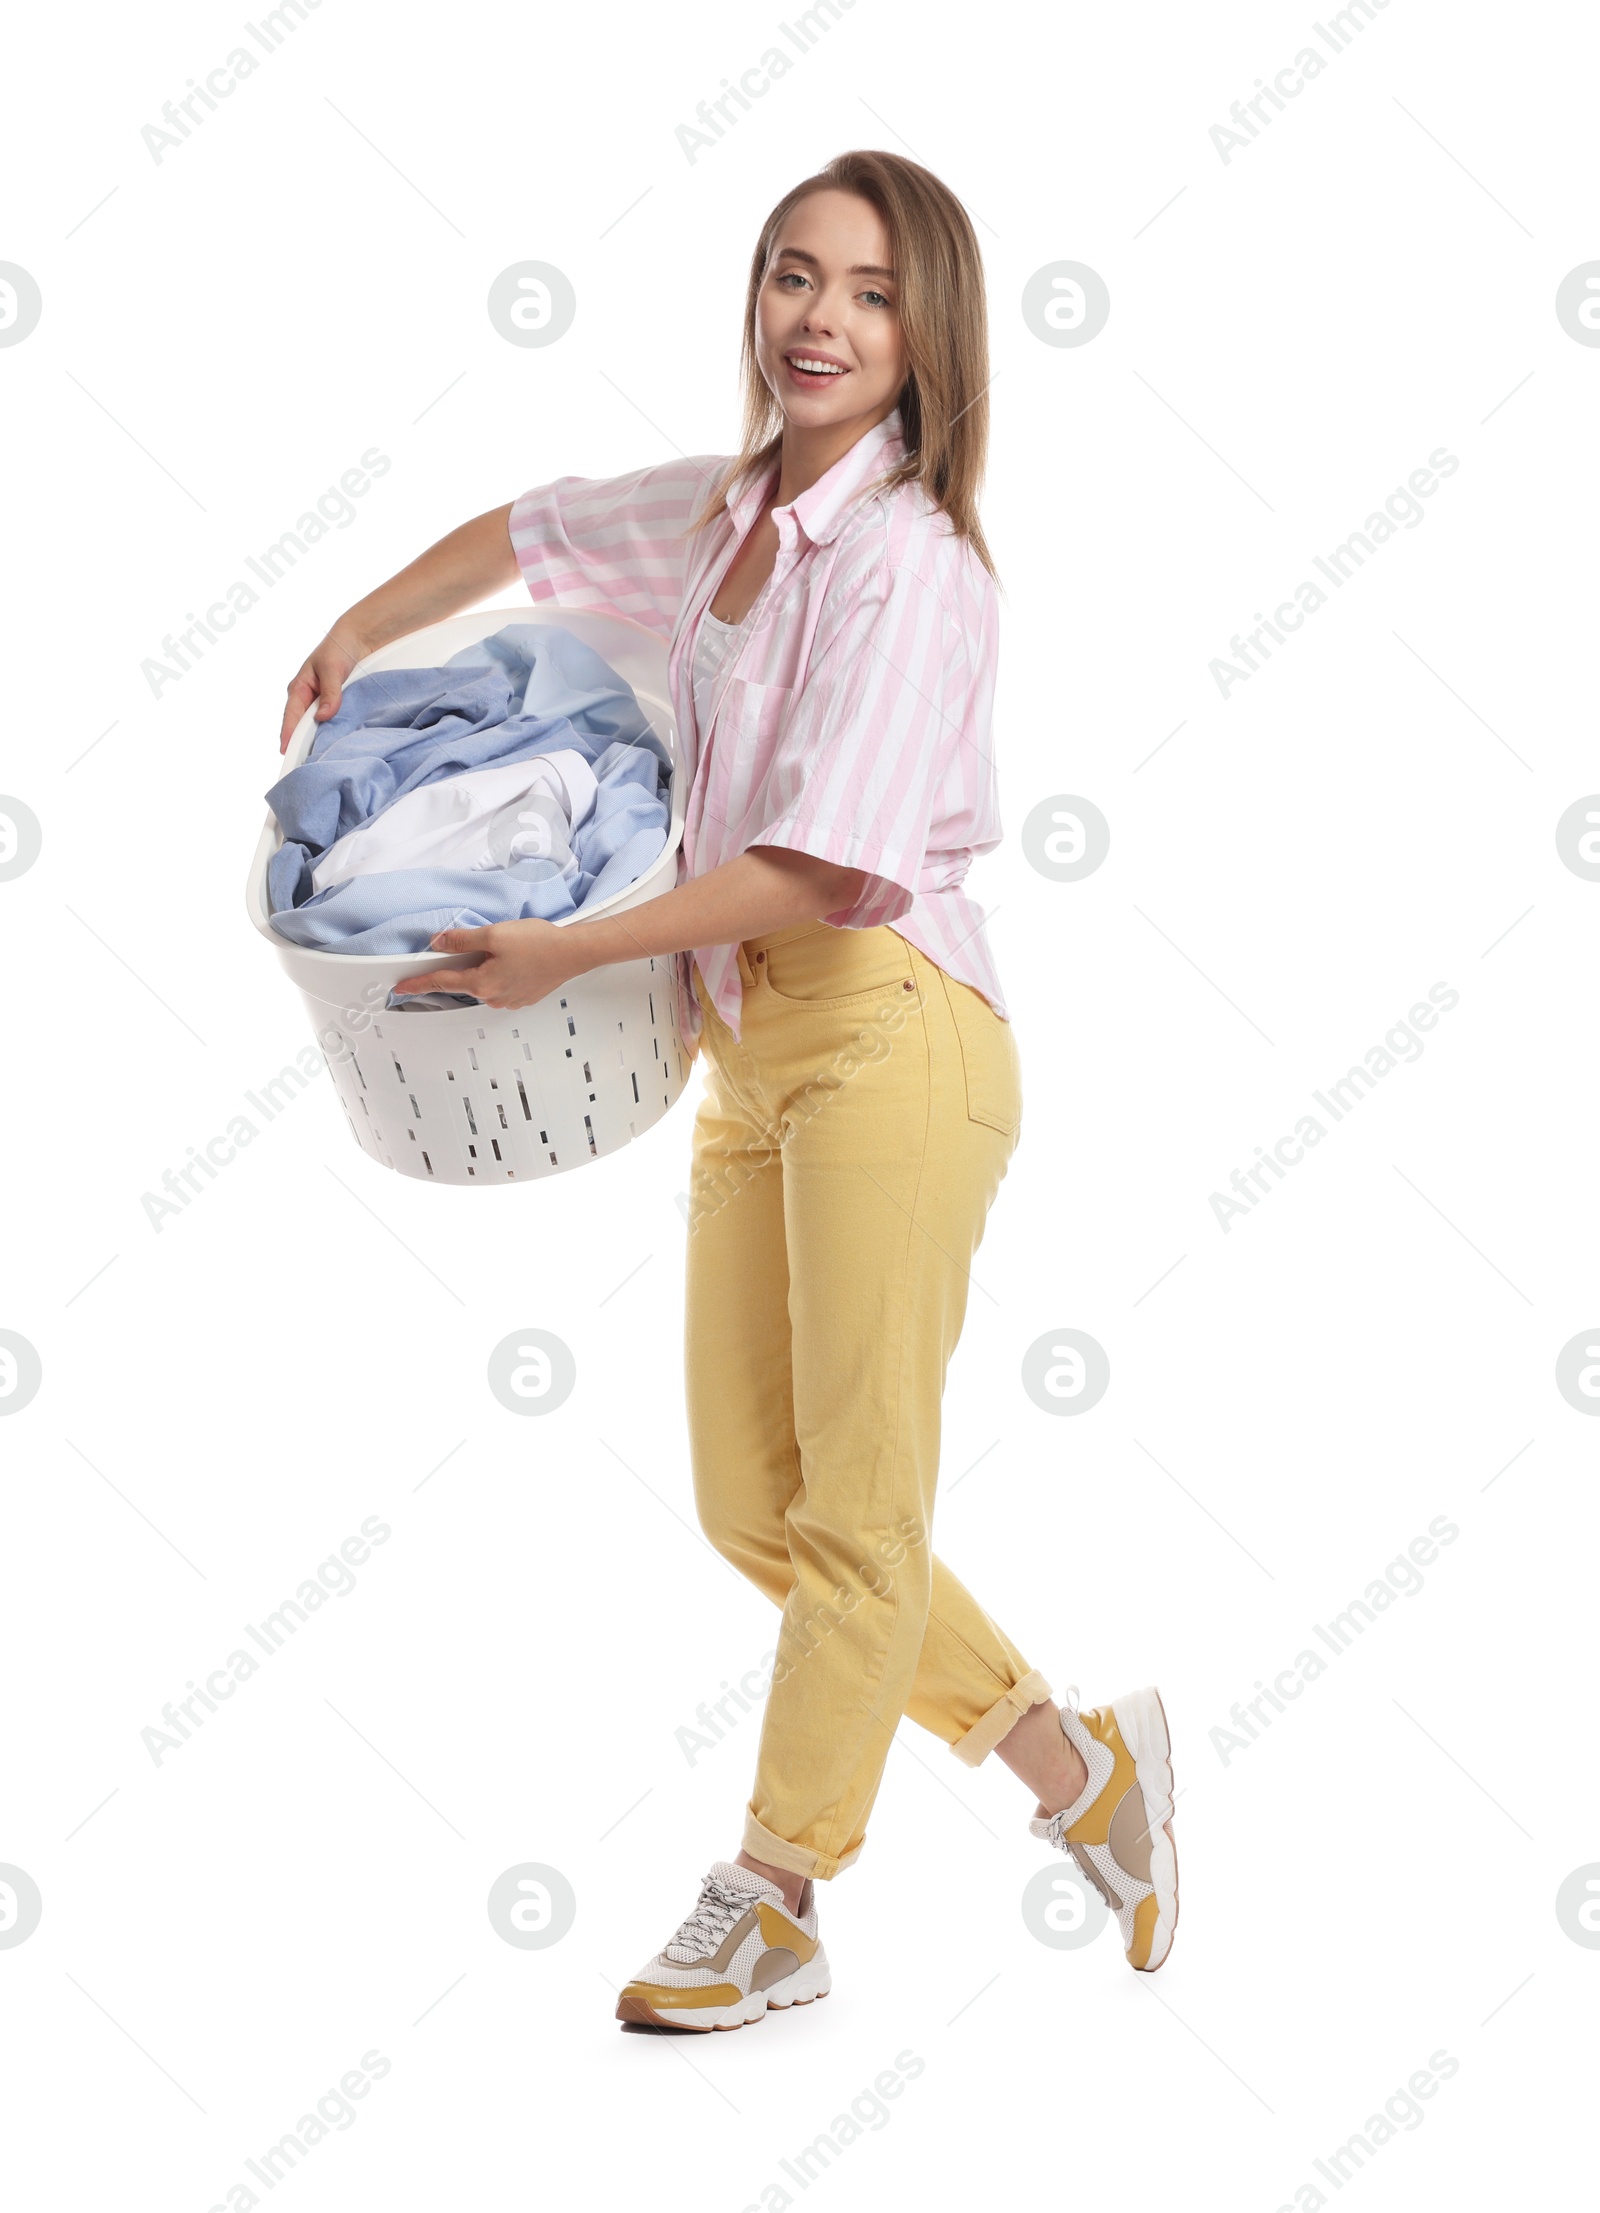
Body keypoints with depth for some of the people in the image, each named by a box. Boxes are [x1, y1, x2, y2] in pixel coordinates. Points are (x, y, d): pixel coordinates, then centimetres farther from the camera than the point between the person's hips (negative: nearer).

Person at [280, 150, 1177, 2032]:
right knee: (751, 1508, 9)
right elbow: (537, 534, 34)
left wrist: (561, 952, -14)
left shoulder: (910, 557, -11)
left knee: (855, 1504, -1)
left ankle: (771, 1904, 12)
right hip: (750, 1051, 8)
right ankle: (1074, 1766, 23)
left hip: (886, 1030, -8)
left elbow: (822, 867, -18)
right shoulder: (723, 511, 13)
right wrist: (360, 631, 31)